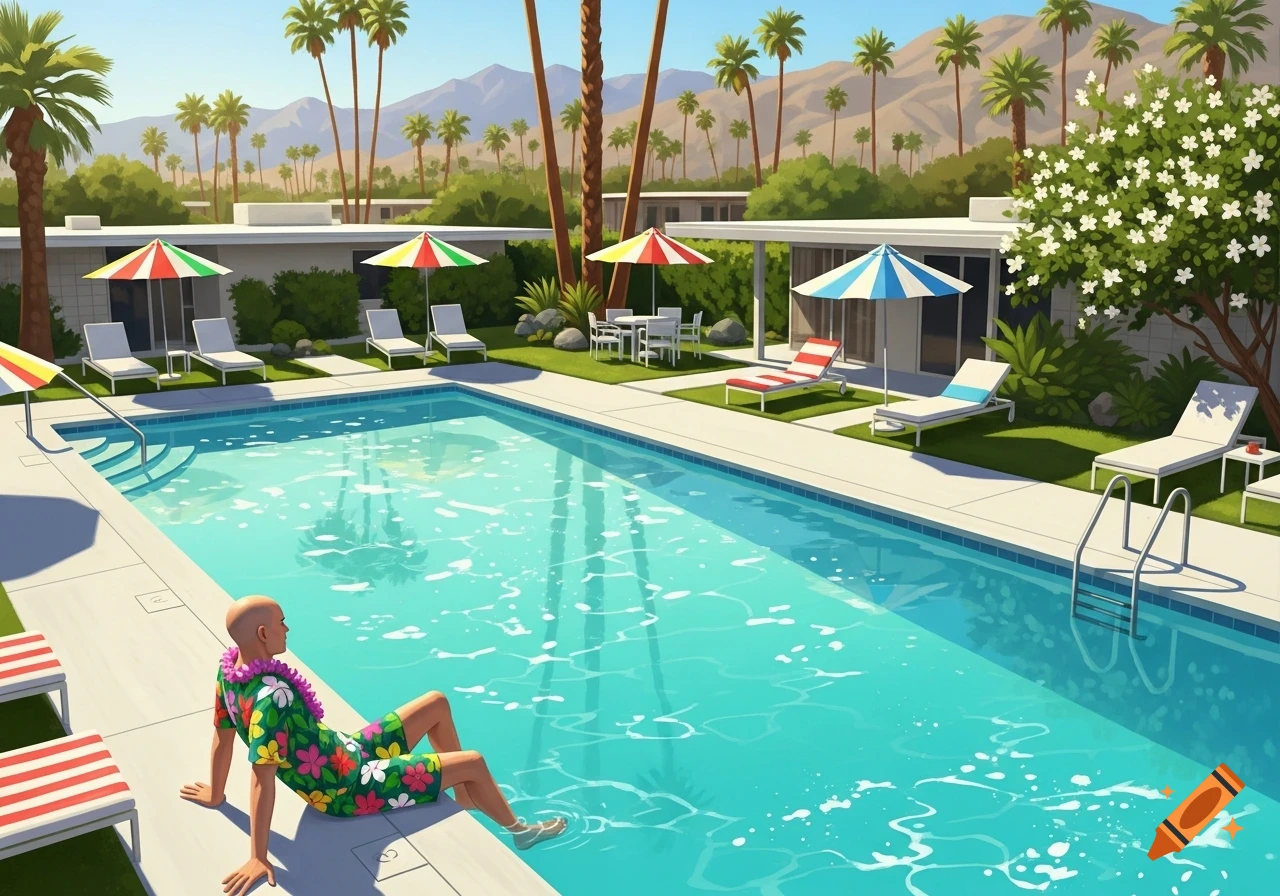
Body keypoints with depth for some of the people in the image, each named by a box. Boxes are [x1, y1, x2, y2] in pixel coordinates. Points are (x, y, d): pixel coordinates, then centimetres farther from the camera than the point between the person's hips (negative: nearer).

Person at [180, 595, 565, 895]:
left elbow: (222, 735, 4)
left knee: (437, 703, 14)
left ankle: (467, 800, 30)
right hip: (348, 789, -9)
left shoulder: (229, 666, -9)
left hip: (344, 752, 9)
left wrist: (215, 794, 18)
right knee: (474, 763, -2)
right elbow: (263, 779, -35)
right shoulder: (272, 697, -36)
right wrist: (258, 858, -30)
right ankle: (520, 830, 26)